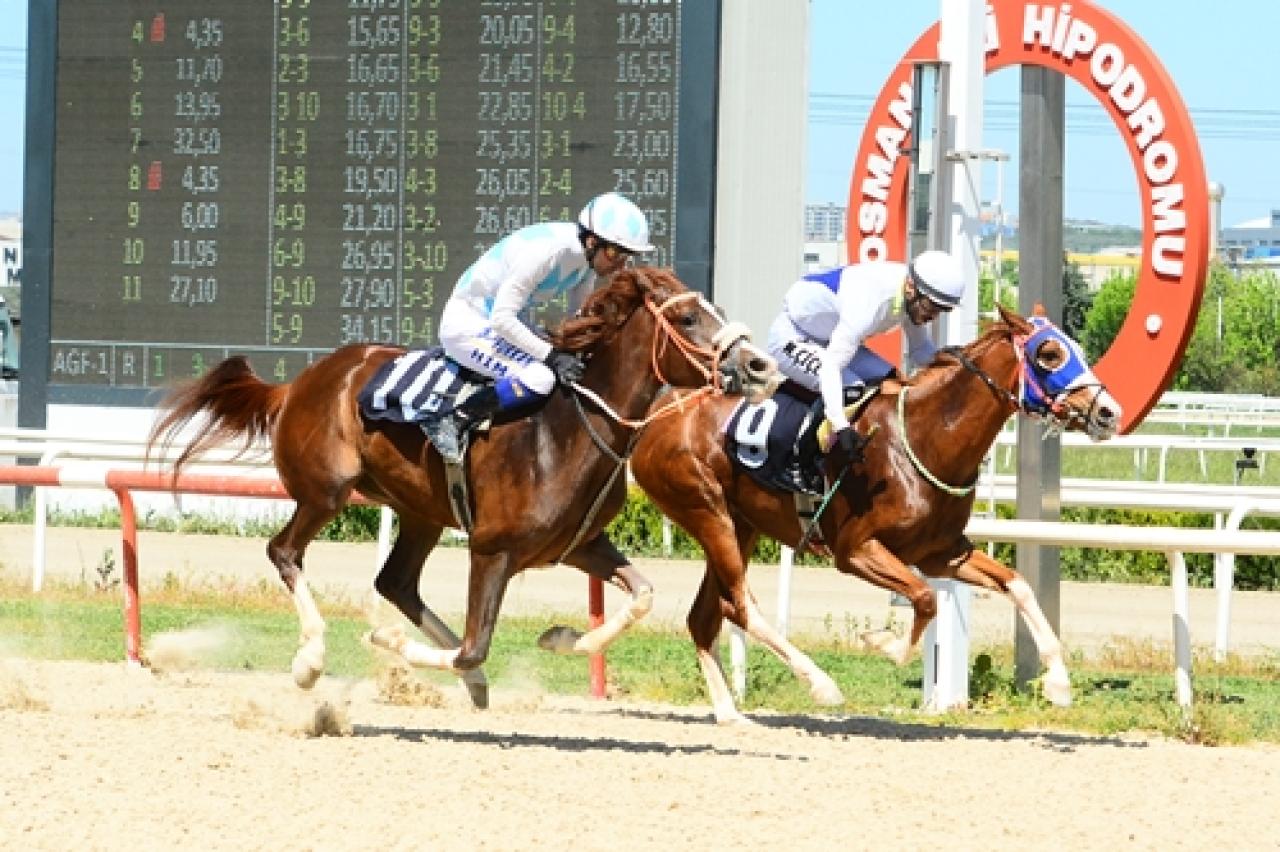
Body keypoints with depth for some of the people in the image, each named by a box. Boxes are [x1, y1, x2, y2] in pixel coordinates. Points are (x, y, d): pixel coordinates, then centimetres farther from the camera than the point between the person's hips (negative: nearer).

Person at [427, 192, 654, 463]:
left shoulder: (587, 257, -3)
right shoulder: (546, 250, -30)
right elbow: (501, 319, -29)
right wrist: (551, 356, -30)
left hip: (504, 324, 10)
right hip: (466, 326, -10)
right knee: (540, 378, -29)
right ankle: (452, 421, -21)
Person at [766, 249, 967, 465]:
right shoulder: (869, 303, -39)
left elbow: (919, 349, 3)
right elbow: (830, 366, -43)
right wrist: (841, 427, -53)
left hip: (825, 337, 9)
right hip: (791, 340, -9)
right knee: (851, 390, -28)